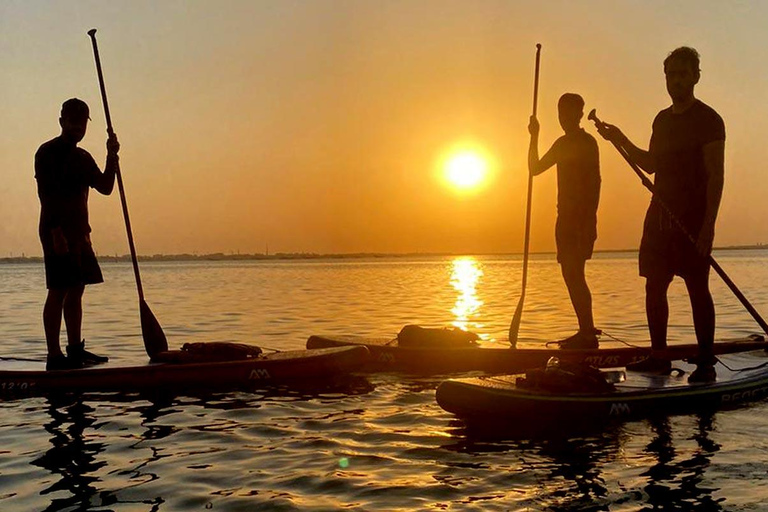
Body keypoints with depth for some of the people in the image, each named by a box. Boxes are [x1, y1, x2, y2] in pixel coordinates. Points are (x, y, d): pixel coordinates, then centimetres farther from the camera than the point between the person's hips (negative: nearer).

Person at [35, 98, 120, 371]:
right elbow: (45, 194, -14)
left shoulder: (83, 157, 19)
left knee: (76, 290, 9)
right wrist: (56, 231, -23)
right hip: (57, 232, -8)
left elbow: (105, 187, 12)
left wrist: (111, 156, -1)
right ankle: (54, 356, -8)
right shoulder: (48, 152, -5)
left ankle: (75, 350, 15)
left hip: (79, 233, 8)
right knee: (58, 291, -9)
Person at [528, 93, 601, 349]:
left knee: (573, 274, -15)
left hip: (580, 218, -9)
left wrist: (589, 220, -24)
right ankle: (586, 331, 16)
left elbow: (594, 182, -16)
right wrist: (534, 137, 15)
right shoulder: (563, 144, 19)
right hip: (566, 217, 9)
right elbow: (535, 168, 22)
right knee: (572, 274, 10)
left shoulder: (587, 142, -8)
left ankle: (588, 333, -13)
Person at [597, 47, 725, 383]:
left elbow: (715, 175, -12)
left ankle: (706, 364, 1)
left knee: (697, 288, -5)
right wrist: (622, 141, 12)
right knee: (654, 286, 7)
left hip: (693, 219, -7)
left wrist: (708, 224, -19)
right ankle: (659, 357, 17)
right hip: (660, 214, 7)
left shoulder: (708, 120, -6)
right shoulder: (662, 120, 16)